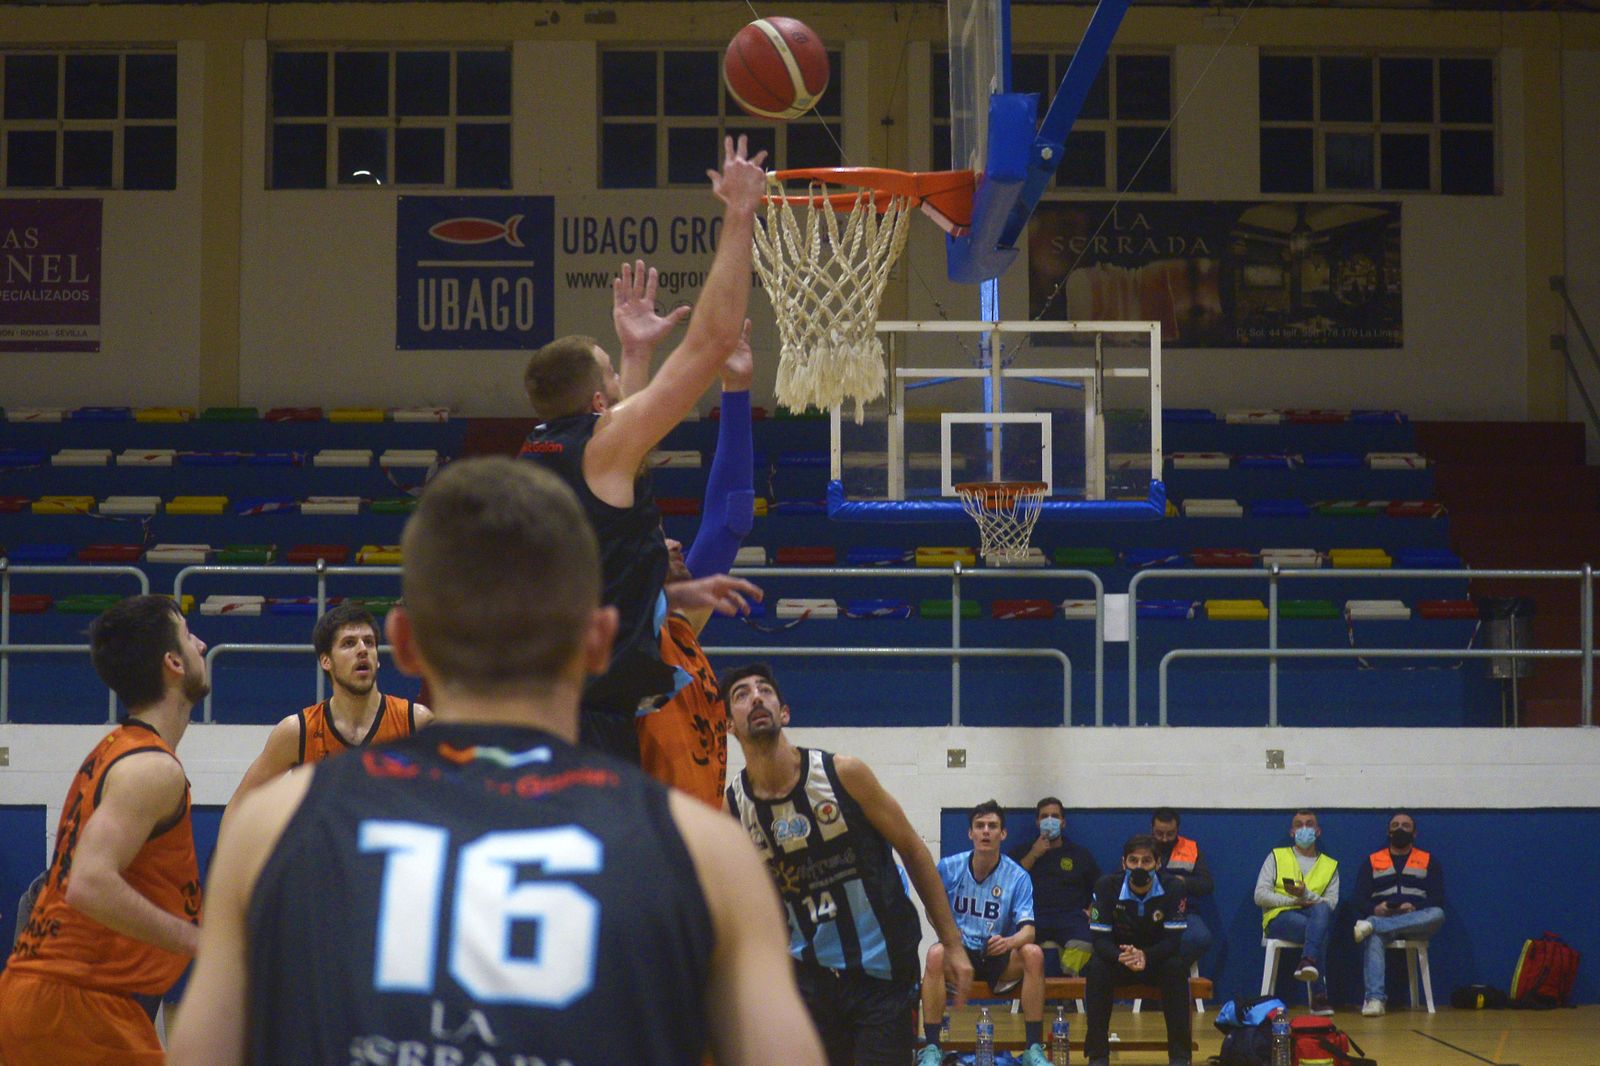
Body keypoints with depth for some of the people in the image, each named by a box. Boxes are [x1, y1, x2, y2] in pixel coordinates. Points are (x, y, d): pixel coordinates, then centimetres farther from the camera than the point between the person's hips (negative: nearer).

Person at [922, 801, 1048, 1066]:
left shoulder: (1018, 877, -7)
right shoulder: (949, 868, -3)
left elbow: (1028, 929, -16)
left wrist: (1009, 942, -39)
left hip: (1000, 958, 0)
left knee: (1034, 954, -31)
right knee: (936, 954, -34)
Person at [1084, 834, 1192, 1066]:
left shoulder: (1173, 888, -18)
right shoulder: (1106, 887, -17)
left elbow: (1173, 939, -20)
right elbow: (1100, 938, -19)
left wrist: (1145, 956, -41)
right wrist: (1122, 957, -41)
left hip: (1157, 959, 0)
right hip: (1118, 957, 0)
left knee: (1177, 968, -32)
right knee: (1096, 968, -31)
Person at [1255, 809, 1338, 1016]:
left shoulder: (1330, 865, 20)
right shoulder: (1276, 857, 17)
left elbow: (1331, 903, 4)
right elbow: (1260, 896, 4)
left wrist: (1306, 895, -16)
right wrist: (1292, 900, -10)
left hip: (1314, 916, 1)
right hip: (1279, 917, -1)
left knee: (1321, 909, -38)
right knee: (1315, 931, -36)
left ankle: (1308, 962, -54)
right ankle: (1319, 996, -39)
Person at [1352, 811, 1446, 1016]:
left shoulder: (1428, 861, 18)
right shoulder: (1372, 861, 19)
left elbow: (1438, 899, 6)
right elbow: (1360, 899, 9)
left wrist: (1414, 907, -15)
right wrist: (1374, 909, -15)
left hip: (1416, 920, 1)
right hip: (1381, 917, 0)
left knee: (1437, 915, -35)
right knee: (1374, 939, -37)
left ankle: (1372, 926, -39)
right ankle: (1375, 999, -49)